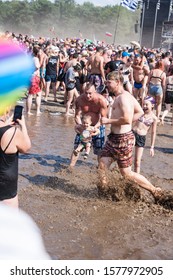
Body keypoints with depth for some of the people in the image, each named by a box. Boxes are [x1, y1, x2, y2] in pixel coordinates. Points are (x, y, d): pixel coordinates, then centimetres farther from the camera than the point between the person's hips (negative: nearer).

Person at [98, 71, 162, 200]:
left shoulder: (123, 97, -19)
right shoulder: (122, 96, 12)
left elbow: (127, 119, -30)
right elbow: (140, 112, 19)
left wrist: (108, 121, -20)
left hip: (123, 139, -10)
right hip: (113, 137, 10)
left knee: (126, 173, 1)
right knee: (102, 166, 7)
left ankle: (155, 191, 14)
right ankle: (104, 192, 20)